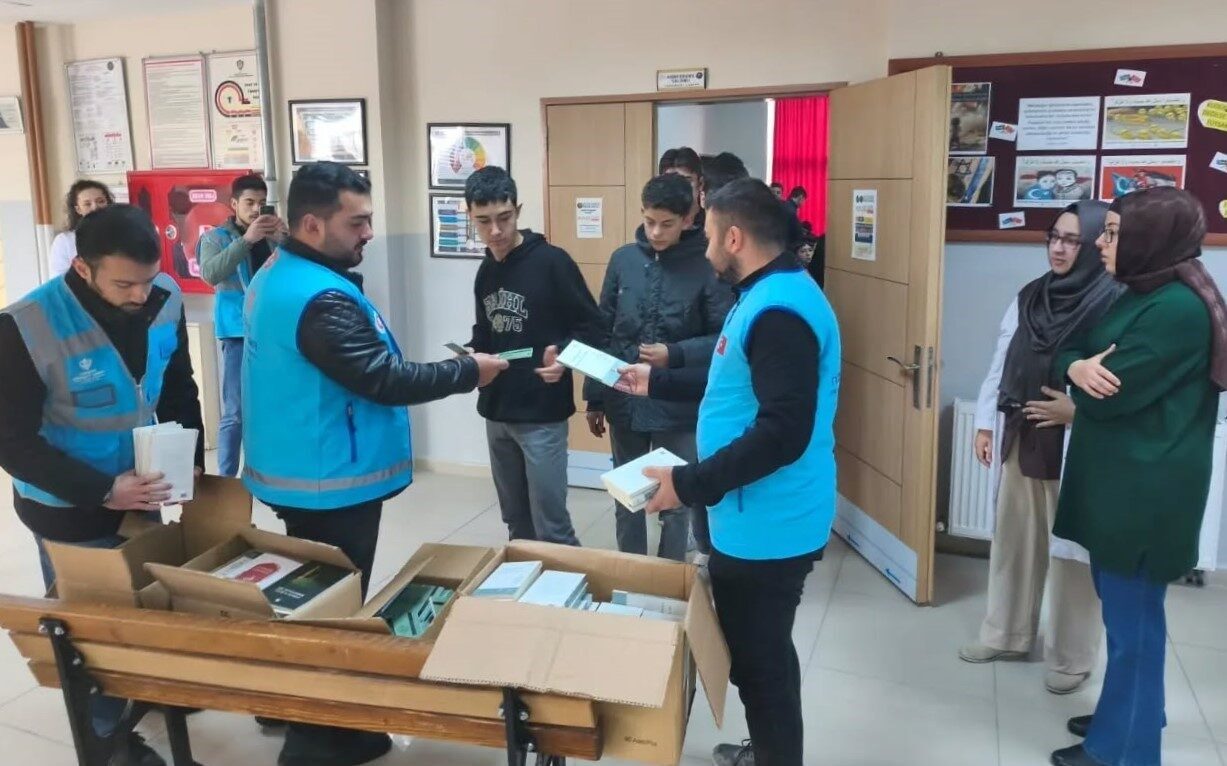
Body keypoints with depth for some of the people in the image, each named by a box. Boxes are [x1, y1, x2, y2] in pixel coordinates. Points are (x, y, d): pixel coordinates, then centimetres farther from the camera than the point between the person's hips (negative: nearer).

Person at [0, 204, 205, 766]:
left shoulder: (165, 301, -12)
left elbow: (179, 389, 3)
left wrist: (190, 458, -7)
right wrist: (102, 491, -26)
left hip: (141, 493, 5)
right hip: (69, 512, -4)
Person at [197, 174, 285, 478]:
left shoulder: (273, 236, 10)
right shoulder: (217, 237, 3)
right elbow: (210, 273, -16)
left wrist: (284, 239, -17)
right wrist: (247, 240, -23)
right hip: (239, 333, -3)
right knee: (235, 412, -3)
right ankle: (227, 478, 6)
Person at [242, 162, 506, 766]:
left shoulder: (278, 276, 10)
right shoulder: (321, 299, -26)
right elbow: (384, 380, -26)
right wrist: (468, 372, -16)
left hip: (299, 473, 10)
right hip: (331, 483, -10)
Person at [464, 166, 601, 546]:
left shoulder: (551, 261, -11)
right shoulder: (485, 273, 10)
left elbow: (591, 326, -10)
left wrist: (564, 358, -28)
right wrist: (470, 356, -1)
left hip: (542, 414, -7)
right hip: (497, 412, 7)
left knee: (551, 528, -2)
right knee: (516, 524, 17)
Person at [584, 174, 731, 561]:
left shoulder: (706, 267, -9)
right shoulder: (623, 259, 2)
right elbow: (602, 333, 7)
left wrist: (676, 354, -22)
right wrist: (595, 398, 8)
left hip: (679, 408, -3)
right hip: (625, 403, 4)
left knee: (677, 505, 9)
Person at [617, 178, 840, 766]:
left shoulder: (778, 310, -23)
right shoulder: (767, 296, 11)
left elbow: (784, 433, -29)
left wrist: (689, 484, -25)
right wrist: (655, 383, 23)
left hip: (766, 530, -11)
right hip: (760, 521, 11)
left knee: (759, 661, 6)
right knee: (762, 655, 25)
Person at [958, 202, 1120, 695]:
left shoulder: (1113, 305, -12)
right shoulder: (1029, 297, 6)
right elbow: (1001, 363, 10)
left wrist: (1075, 409, -23)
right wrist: (985, 423, 9)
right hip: (1022, 439, 6)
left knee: (1073, 549, 5)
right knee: (1014, 538, 16)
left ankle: (1071, 659, 22)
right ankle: (1006, 635, 33)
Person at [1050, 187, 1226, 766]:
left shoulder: (1177, 308, -20)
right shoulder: (1141, 295, 12)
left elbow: (1108, 395, -22)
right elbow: (1069, 352, 9)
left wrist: (1085, 374, -1)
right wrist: (1076, 367, -14)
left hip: (1144, 491, -10)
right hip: (1120, 481, 10)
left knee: (1132, 618, 3)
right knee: (1122, 608, 21)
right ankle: (1127, 714, 37)